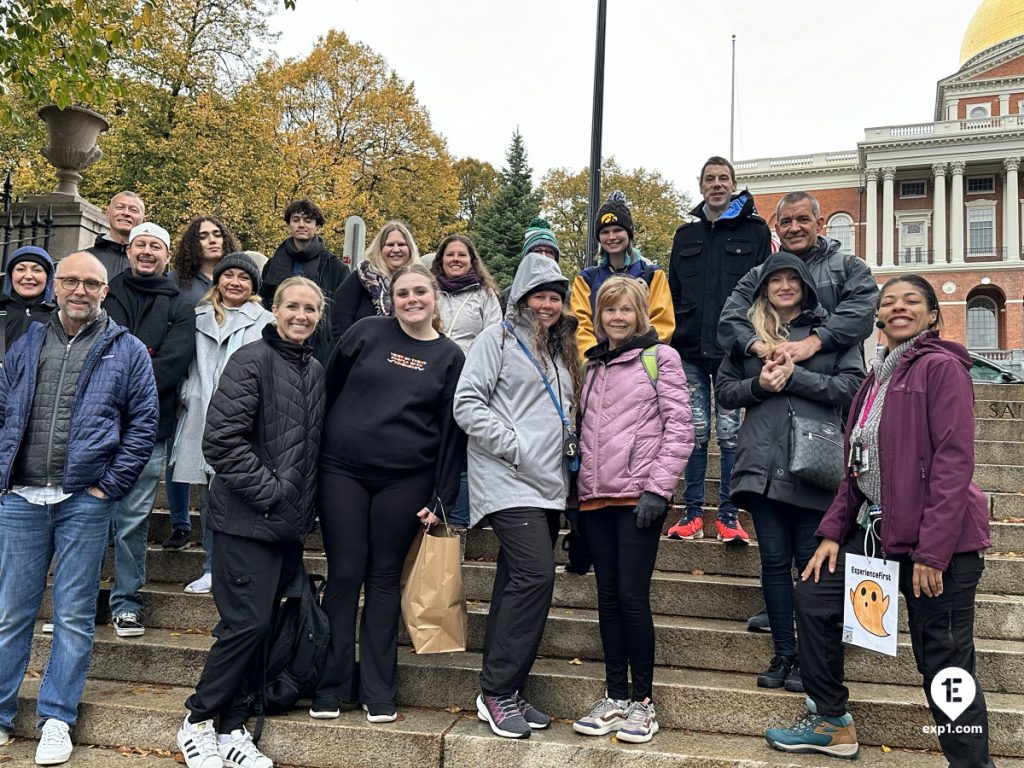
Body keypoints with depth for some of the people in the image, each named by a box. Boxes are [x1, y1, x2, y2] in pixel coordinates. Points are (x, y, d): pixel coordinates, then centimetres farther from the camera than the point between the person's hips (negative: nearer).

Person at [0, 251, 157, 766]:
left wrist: (111, 484, -6)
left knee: (74, 617, 5)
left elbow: (143, 423, -1)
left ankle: (56, 719, 17)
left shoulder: (127, 351, 3)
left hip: (84, 502, -2)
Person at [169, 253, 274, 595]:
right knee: (207, 499, 10)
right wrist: (188, 394, 7)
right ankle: (212, 569, 20)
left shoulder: (266, 322, 2)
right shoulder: (199, 318, 14)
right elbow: (187, 365, 20)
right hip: (202, 421, 4)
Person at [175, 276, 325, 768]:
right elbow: (222, 440, -17)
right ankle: (198, 722, 13)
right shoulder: (252, 361, -10)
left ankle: (231, 728, 23)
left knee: (259, 625, 11)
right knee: (247, 623, -6)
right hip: (247, 519, -7)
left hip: (289, 524, 7)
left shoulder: (316, 371, 12)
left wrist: (306, 510, 11)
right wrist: (270, 490, -15)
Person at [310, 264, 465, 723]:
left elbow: (452, 431, 2)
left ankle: (378, 692, 18)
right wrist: (312, 451, 6)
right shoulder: (367, 333, 3)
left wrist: (441, 499, -1)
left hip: (405, 481, 0)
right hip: (342, 472, 0)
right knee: (344, 575, 4)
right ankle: (331, 686, 16)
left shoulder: (450, 357, 3)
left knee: (384, 579, 7)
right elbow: (329, 387, 7)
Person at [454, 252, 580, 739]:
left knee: (517, 582, 9)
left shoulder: (560, 350, 21)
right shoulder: (499, 337, -2)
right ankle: (497, 691, -6)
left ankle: (503, 692, 17)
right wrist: (514, 445, -15)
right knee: (536, 574, -18)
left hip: (546, 483, 8)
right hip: (508, 480, -8)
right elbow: (467, 403, -10)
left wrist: (568, 444, 10)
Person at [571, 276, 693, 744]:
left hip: (638, 495, -5)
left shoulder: (660, 358, 0)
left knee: (632, 596, -6)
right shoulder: (593, 366, 17)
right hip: (596, 495, 5)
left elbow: (679, 428, -6)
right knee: (608, 595, 8)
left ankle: (642, 701, 9)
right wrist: (580, 483, 12)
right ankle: (615, 696, 18)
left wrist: (658, 487, -13)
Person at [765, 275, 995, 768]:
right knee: (813, 596, 14)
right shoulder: (877, 379, 16)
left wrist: (932, 550, -21)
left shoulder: (942, 367, -9)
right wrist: (832, 531, 9)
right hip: (877, 531, 9)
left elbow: (955, 462, -17)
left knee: (945, 667, -3)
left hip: (940, 541, -9)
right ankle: (831, 723, 27)